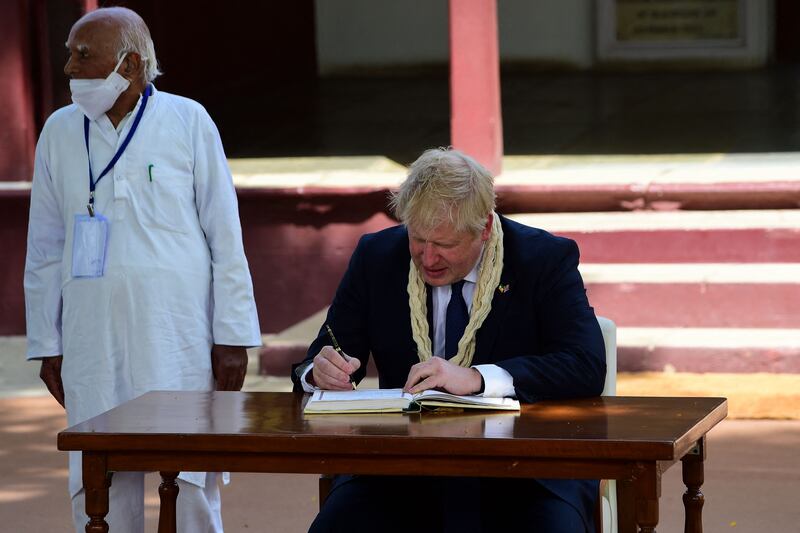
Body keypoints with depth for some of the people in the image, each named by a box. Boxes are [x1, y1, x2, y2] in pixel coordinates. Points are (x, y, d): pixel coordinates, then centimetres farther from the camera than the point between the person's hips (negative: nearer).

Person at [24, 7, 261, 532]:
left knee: (190, 481, 0)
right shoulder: (60, 131, 7)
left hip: (179, 340, -2)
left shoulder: (188, 122, 0)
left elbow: (225, 236, 0)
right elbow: (46, 247, 12)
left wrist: (233, 335, -3)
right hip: (92, 345, 2)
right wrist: (46, 345, 8)